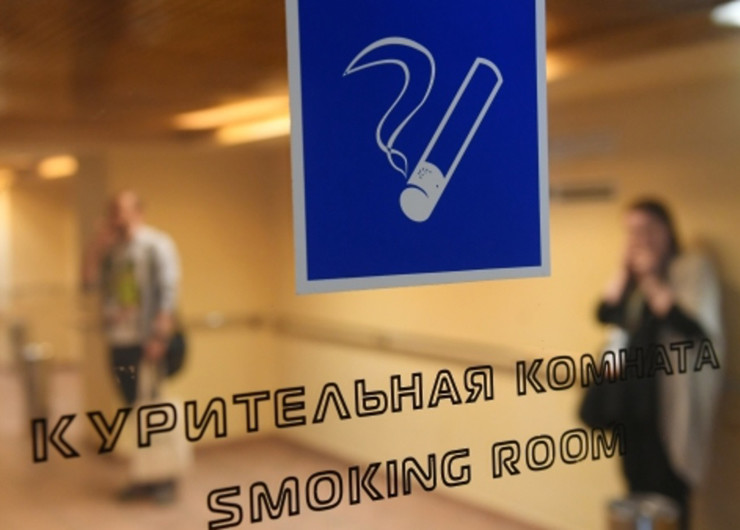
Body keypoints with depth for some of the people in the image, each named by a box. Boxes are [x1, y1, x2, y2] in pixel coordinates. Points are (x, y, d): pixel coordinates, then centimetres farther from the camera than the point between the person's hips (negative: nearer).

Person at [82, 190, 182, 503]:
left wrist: (159, 336, -20)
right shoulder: (111, 250, 14)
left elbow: (167, 292, -13)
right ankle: (146, 476, 19)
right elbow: (89, 280, 6)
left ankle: (165, 477, 8)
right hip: (119, 342, 6)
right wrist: (98, 244, -1)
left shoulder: (157, 245, -6)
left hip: (146, 344, -6)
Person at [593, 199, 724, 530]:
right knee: (636, 482, 15)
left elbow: (696, 329, -21)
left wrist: (651, 281, -18)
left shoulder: (693, 268, -8)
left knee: (666, 492, -4)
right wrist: (623, 272, -8)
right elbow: (605, 315, 1)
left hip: (668, 400, -6)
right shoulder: (631, 273, 12)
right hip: (630, 394, 7)